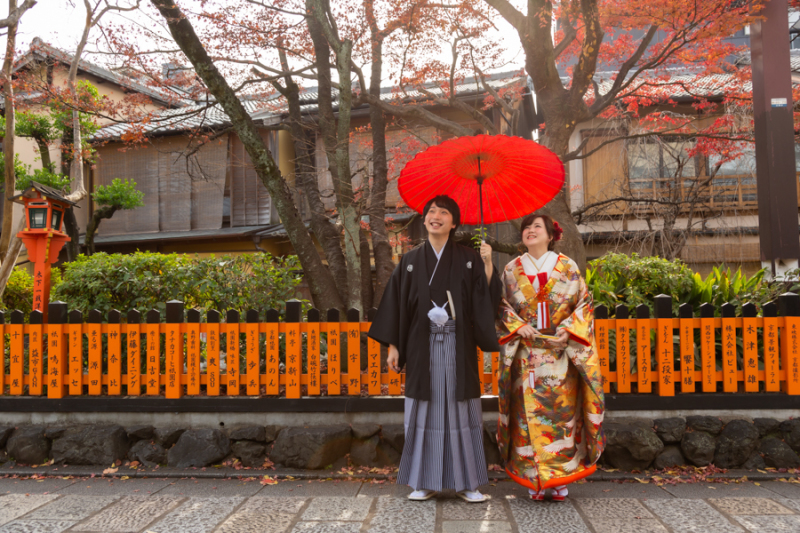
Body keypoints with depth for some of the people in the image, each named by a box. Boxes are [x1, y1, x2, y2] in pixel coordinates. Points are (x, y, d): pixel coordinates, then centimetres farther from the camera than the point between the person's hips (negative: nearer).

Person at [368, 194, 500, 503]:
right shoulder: (411, 261, 8)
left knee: (459, 409, 2)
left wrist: (488, 264, -12)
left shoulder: (468, 259, 5)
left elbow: (485, 300, -2)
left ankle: (466, 482, 12)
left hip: (458, 346, -1)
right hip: (422, 347, 1)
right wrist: (393, 345, 2)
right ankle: (425, 482, 14)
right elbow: (397, 303, 7)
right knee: (425, 410, 4)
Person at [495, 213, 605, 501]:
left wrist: (568, 330, -11)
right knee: (529, 412, -1)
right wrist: (518, 326, -10)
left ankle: (560, 479, 10)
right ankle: (534, 480, 10)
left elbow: (584, 304, 3)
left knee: (561, 410, -2)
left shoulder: (567, 267, 6)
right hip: (525, 354, 1)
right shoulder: (512, 269, 9)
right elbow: (502, 306, 8)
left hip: (561, 353, -1)